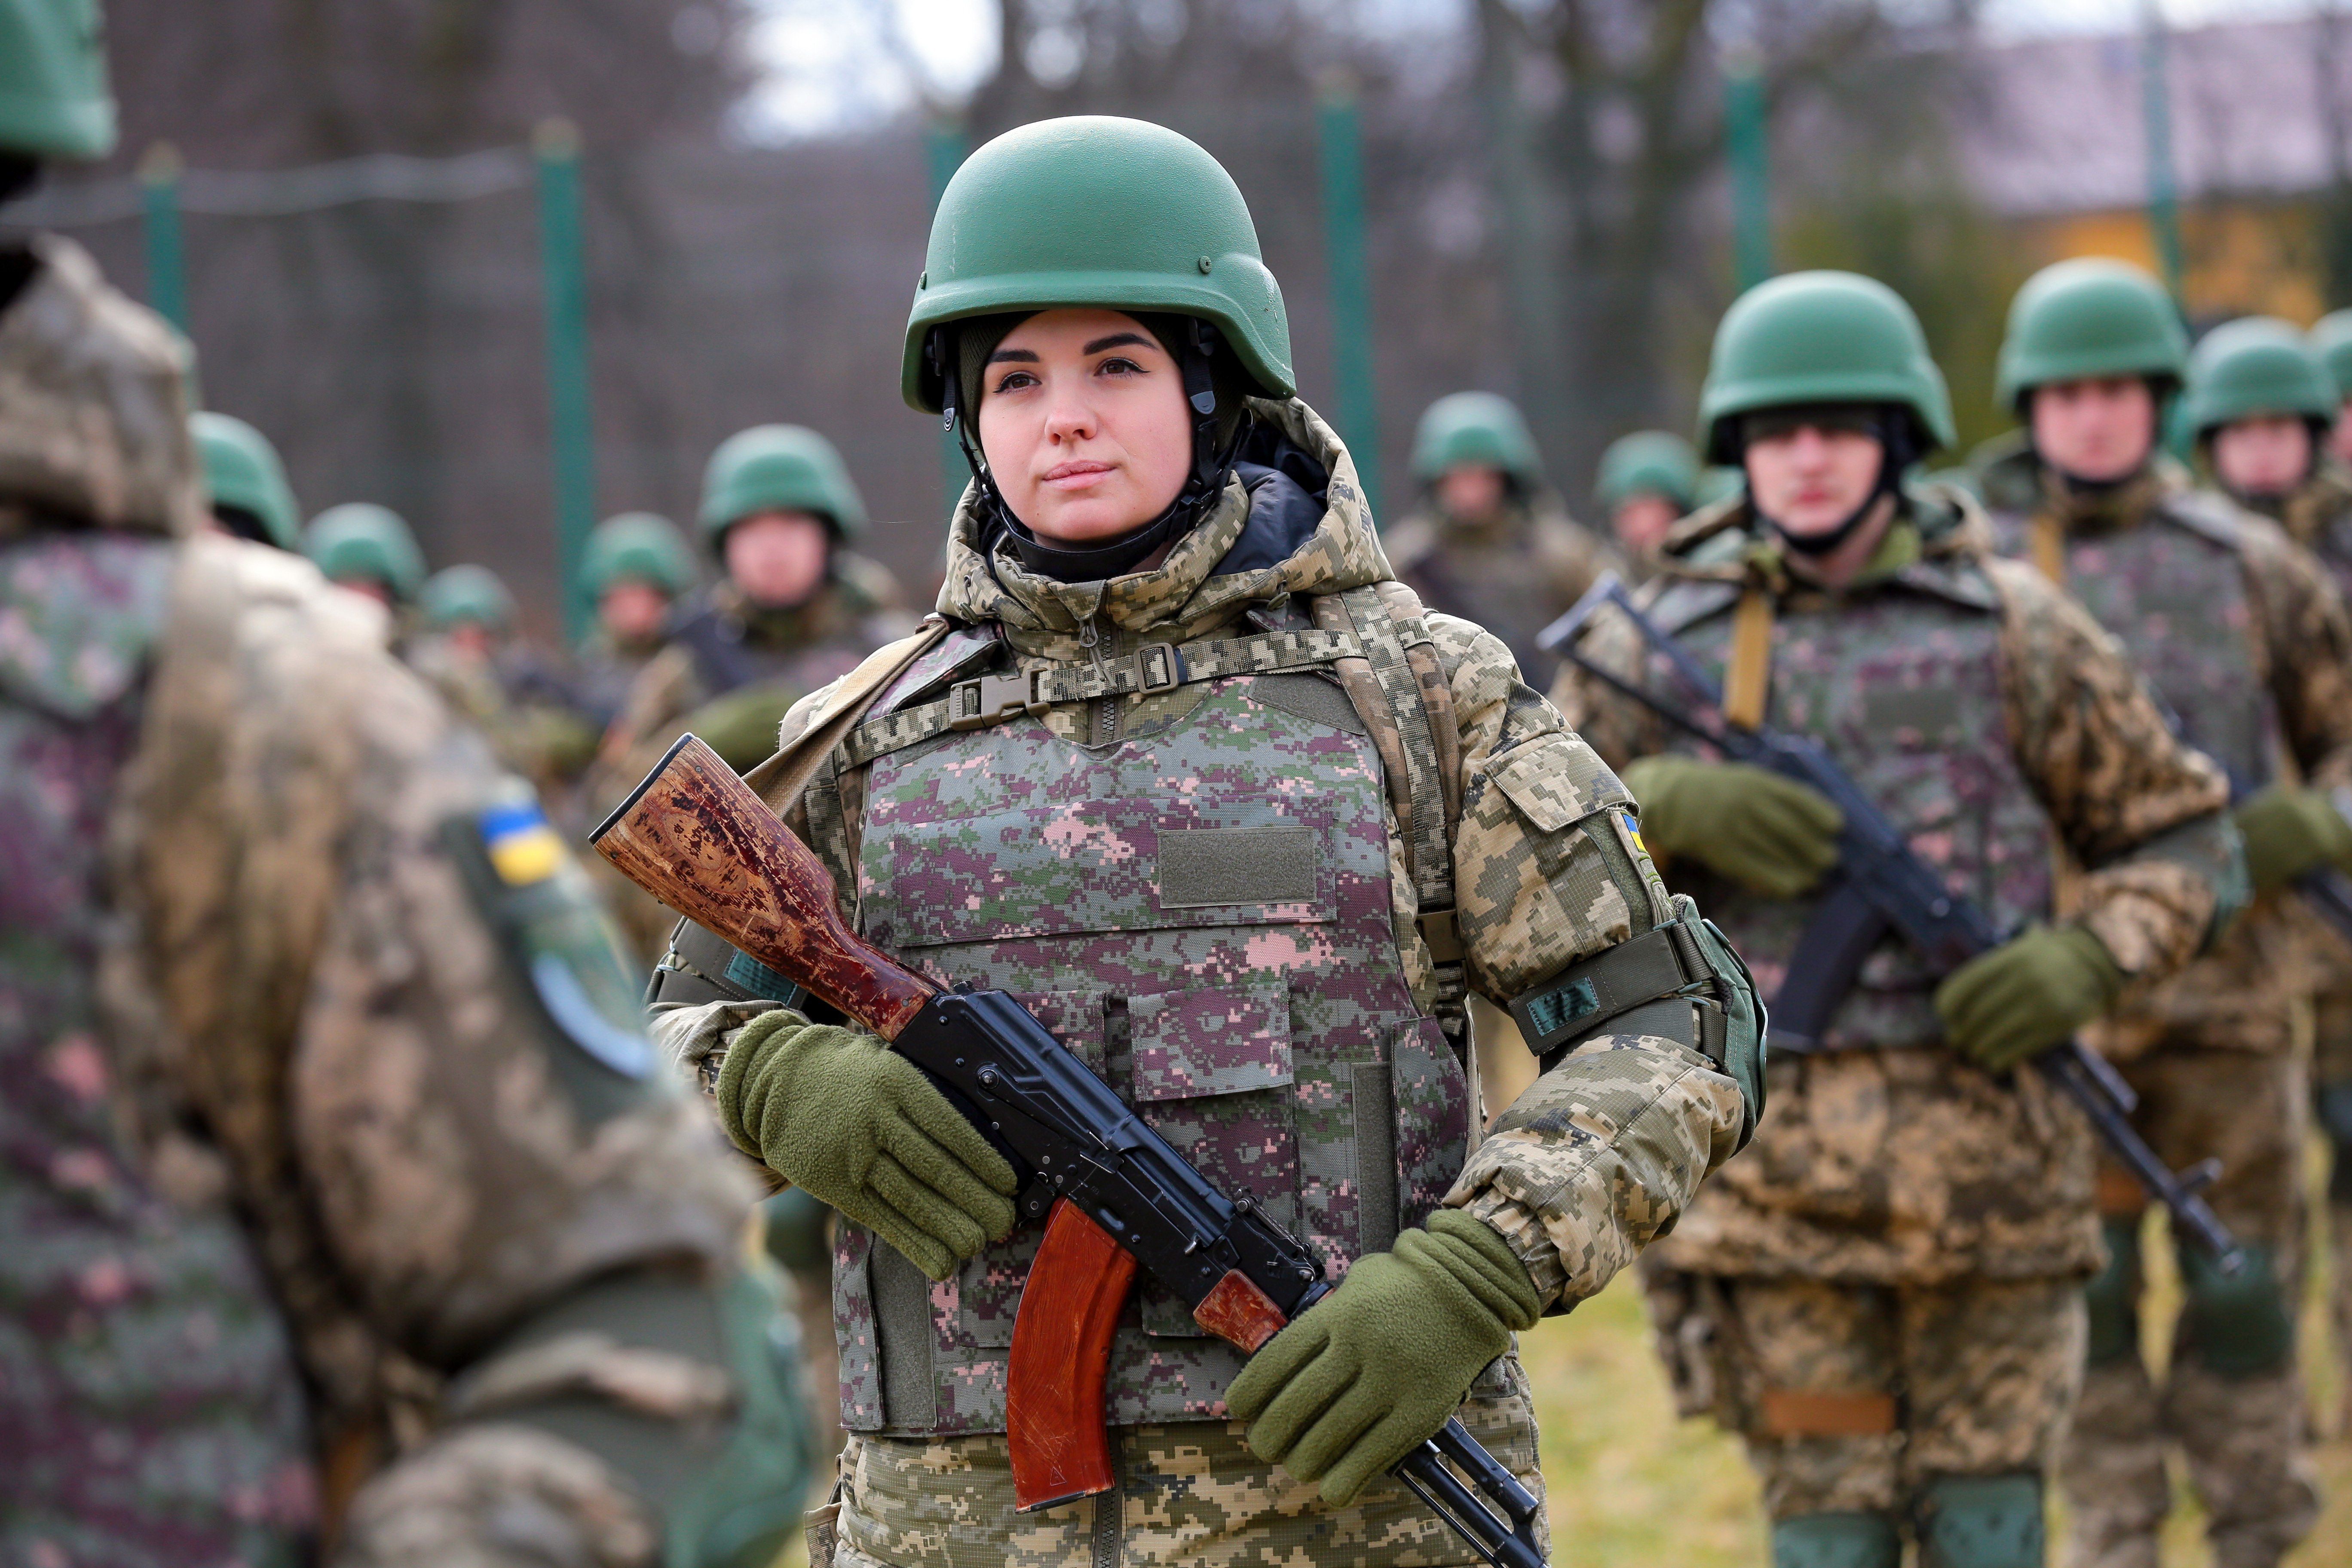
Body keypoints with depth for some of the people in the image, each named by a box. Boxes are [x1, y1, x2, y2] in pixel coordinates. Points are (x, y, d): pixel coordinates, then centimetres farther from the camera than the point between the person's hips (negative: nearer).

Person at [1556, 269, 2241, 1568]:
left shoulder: (2013, 631, 4)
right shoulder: (1658, 643, 6)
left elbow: (2179, 839, 9)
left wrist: (2086, 962, -10)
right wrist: (1664, 807, -11)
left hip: (1984, 1152, 0)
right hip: (1769, 1159, 0)